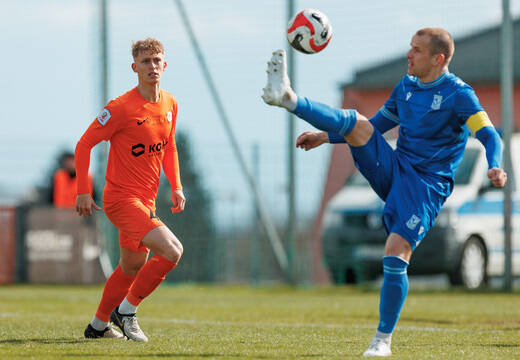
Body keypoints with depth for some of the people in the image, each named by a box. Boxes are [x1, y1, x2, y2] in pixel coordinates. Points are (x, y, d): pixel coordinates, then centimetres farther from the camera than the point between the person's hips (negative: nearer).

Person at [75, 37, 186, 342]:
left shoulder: (170, 104, 6)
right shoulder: (121, 108, -16)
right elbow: (85, 144, -10)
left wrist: (176, 186, 10)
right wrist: (83, 191, -13)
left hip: (146, 200, 8)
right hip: (122, 199, -8)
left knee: (133, 267, 19)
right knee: (172, 250, -21)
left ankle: (99, 325, 36)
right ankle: (126, 310, -5)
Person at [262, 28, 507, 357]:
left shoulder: (458, 94, -10)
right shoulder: (406, 87, 12)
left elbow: (490, 136, -20)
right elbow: (377, 126, 25)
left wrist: (495, 168, -40)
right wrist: (326, 136, 20)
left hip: (426, 185, -6)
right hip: (392, 169, 6)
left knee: (396, 256, -17)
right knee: (357, 123, -15)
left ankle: (383, 340, -5)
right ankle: (287, 97, -29)